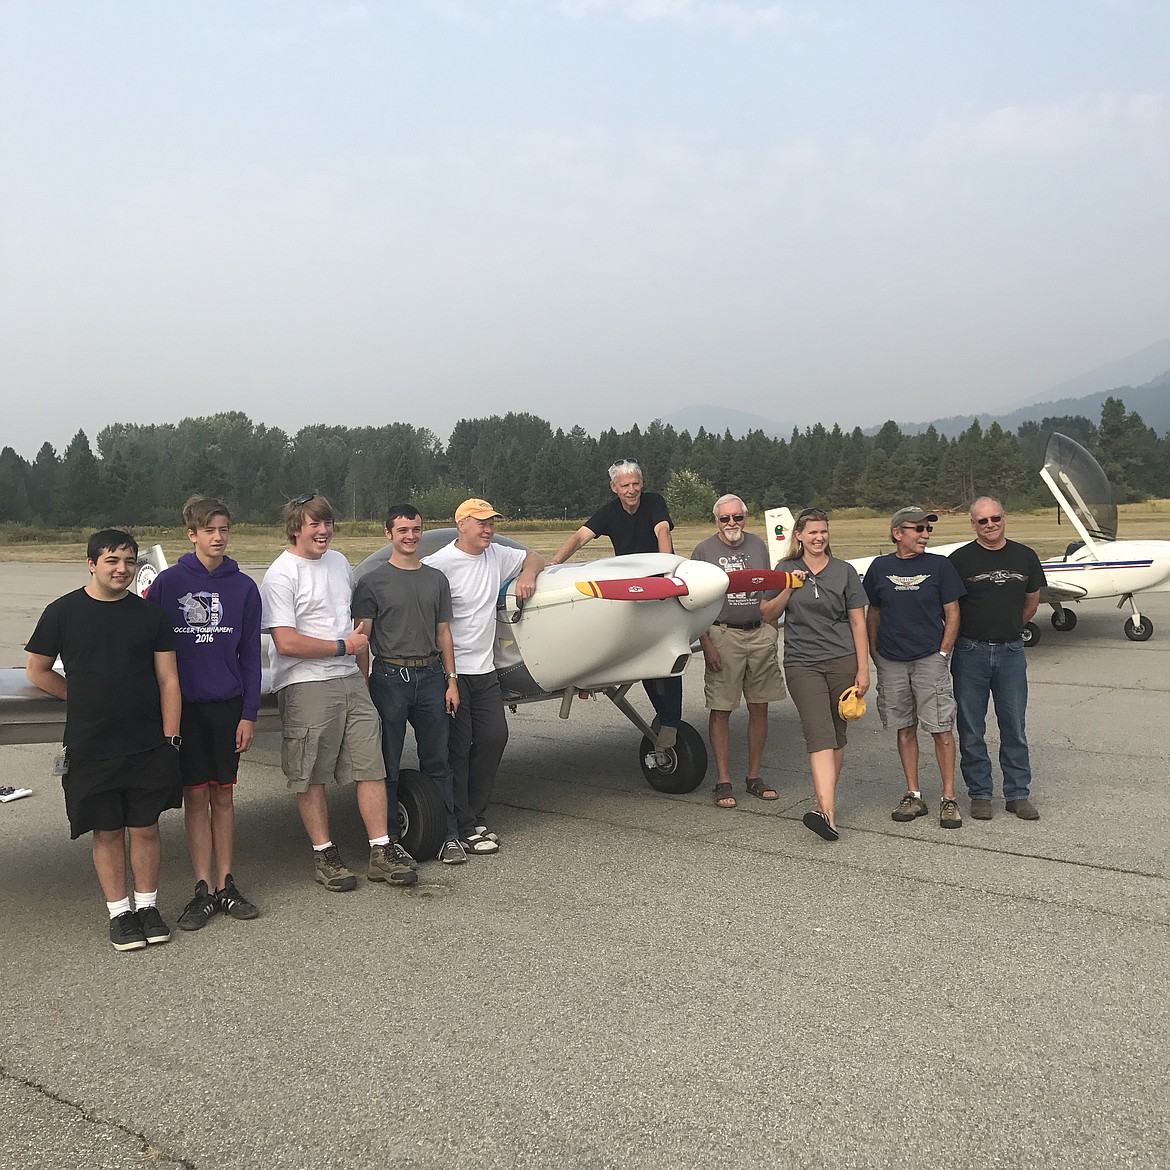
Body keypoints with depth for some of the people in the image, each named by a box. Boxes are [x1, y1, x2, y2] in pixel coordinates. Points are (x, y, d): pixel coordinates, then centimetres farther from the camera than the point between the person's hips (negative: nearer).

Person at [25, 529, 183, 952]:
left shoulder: (150, 614, 3)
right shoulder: (63, 612, 0)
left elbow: (168, 680, 3)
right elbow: (37, 671, 9)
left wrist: (170, 736, -3)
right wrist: (87, 700, 6)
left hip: (148, 743, 1)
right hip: (90, 746, -1)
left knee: (145, 827, 7)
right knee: (107, 831, 6)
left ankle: (147, 906, 22)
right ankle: (119, 912, 20)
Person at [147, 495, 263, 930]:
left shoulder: (243, 587, 2)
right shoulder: (168, 583, -2)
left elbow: (250, 654, 4)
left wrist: (249, 714, 0)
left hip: (227, 705, 1)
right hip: (184, 704, -1)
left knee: (223, 796, 9)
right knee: (195, 796, 4)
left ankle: (225, 885, 17)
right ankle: (204, 889, 11)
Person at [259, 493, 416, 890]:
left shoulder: (339, 562, 13)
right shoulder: (281, 575, -11)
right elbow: (286, 643, -18)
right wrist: (343, 646, -11)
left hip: (350, 680, 7)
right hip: (306, 688, -7)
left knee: (371, 765, 4)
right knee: (310, 777, 3)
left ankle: (381, 851, 11)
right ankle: (324, 855, 16)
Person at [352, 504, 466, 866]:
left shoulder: (436, 579, 14)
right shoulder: (373, 582, 1)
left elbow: (443, 633, 15)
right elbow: (361, 637, -2)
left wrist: (451, 680, 8)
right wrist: (362, 685, -9)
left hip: (431, 676, 4)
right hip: (390, 677, -3)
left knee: (438, 762, 7)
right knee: (388, 764, 2)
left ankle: (449, 836, 13)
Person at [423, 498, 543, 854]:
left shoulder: (496, 555, 9)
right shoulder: (440, 564, -15)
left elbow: (534, 557, 26)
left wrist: (527, 574, 2)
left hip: (484, 670, 7)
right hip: (452, 671, -7)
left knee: (494, 737, 7)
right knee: (457, 748, -2)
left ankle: (476, 816, 20)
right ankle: (462, 828, 7)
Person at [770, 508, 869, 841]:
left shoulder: (844, 571, 8)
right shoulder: (786, 570, 10)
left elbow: (858, 622, 8)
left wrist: (863, 668, 2)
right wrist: (789, 589, -7)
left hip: (842, 661, 1)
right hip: (802, 664, -1)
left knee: (837, 734, 6)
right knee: (819, 734, -14)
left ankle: (826, 799, 18)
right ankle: (828, 812, -25)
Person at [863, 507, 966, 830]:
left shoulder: (939, 565, 1)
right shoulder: (880, 567, 5)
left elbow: (952, 614, 2)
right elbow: (873, 613, 14)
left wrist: (942, 654, -5)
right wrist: (875, 655, 8)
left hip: (930, 659, -2)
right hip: (891, 663, 2)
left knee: (942, 729, -4)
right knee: (905, 729, 9)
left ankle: (949, 799, 5)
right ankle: (913, 796, 18)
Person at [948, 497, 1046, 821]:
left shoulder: (1025, 557, 6)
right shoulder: (960, 559, -4)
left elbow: (1031, 603, 19)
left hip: (1011, 651, 2)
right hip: (970, 652, -2)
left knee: (1014, 728, 6)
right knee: (971, 730, 4)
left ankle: (1018, 794, 17)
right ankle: (979, 794, 16)